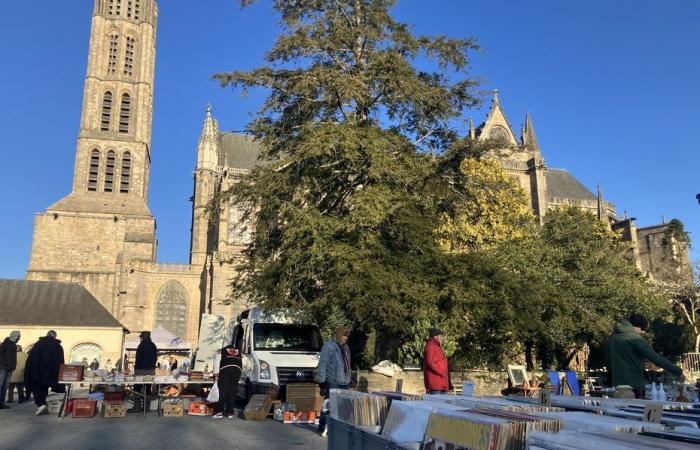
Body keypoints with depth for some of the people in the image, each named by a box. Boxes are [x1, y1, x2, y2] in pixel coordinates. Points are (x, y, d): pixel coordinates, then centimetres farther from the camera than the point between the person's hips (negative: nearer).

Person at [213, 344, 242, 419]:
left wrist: (219, 373, 16)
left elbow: (221, 361, 15)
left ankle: (220, 412, -9)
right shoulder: (238, 351, 32)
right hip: (237, 370, 2)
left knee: (223, 391, -2)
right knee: (232, 392, 5)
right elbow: (240, 362, 25)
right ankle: (230, 412, 4)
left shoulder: (224, 350, 25)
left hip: (225, 369, -2)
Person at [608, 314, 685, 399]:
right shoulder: (635, 338, -13)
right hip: (634, 386, -7)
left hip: (617, 385, 7)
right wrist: (678, 371, -7)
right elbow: (656, 358, -14)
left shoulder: (612, 337, 11)